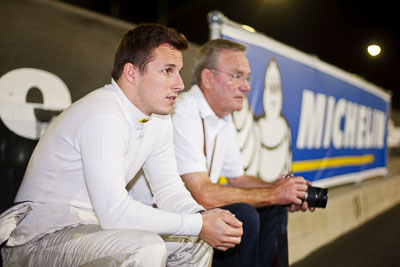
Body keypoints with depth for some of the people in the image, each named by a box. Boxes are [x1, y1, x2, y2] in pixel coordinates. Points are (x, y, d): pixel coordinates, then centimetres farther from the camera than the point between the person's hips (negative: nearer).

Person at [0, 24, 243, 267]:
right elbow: (114, 211, -31)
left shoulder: (159, 118, 2)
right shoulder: (103, 117, -26)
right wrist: (198, 225, -25)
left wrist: (203, 217, -16)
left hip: (96, 225, 8)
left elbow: (169, 189, 4)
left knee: (196, 243, 3)